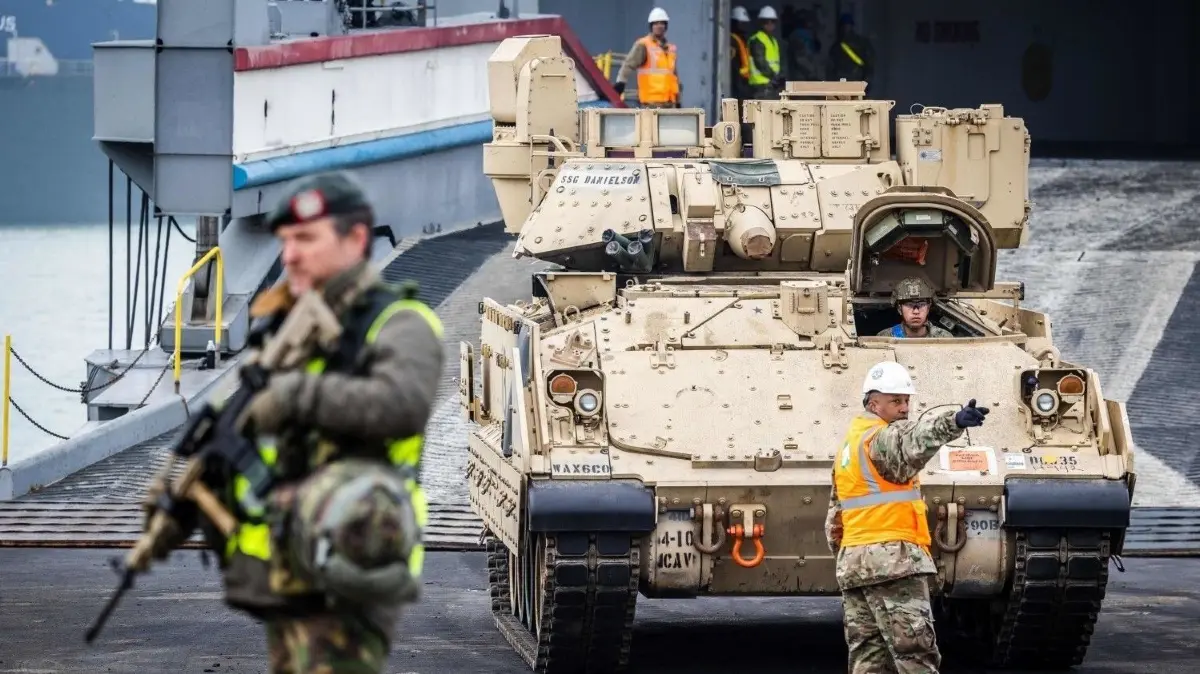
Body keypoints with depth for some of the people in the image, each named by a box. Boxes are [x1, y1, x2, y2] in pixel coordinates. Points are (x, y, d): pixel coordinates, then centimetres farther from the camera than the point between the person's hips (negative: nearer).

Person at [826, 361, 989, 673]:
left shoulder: (848, 445, 21)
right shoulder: (881, 438, -9)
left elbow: (834, 518, 27)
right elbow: (912, 441, -35)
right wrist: (953, 422, -51)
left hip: (851, 562, 9)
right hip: (893, 559, -9)